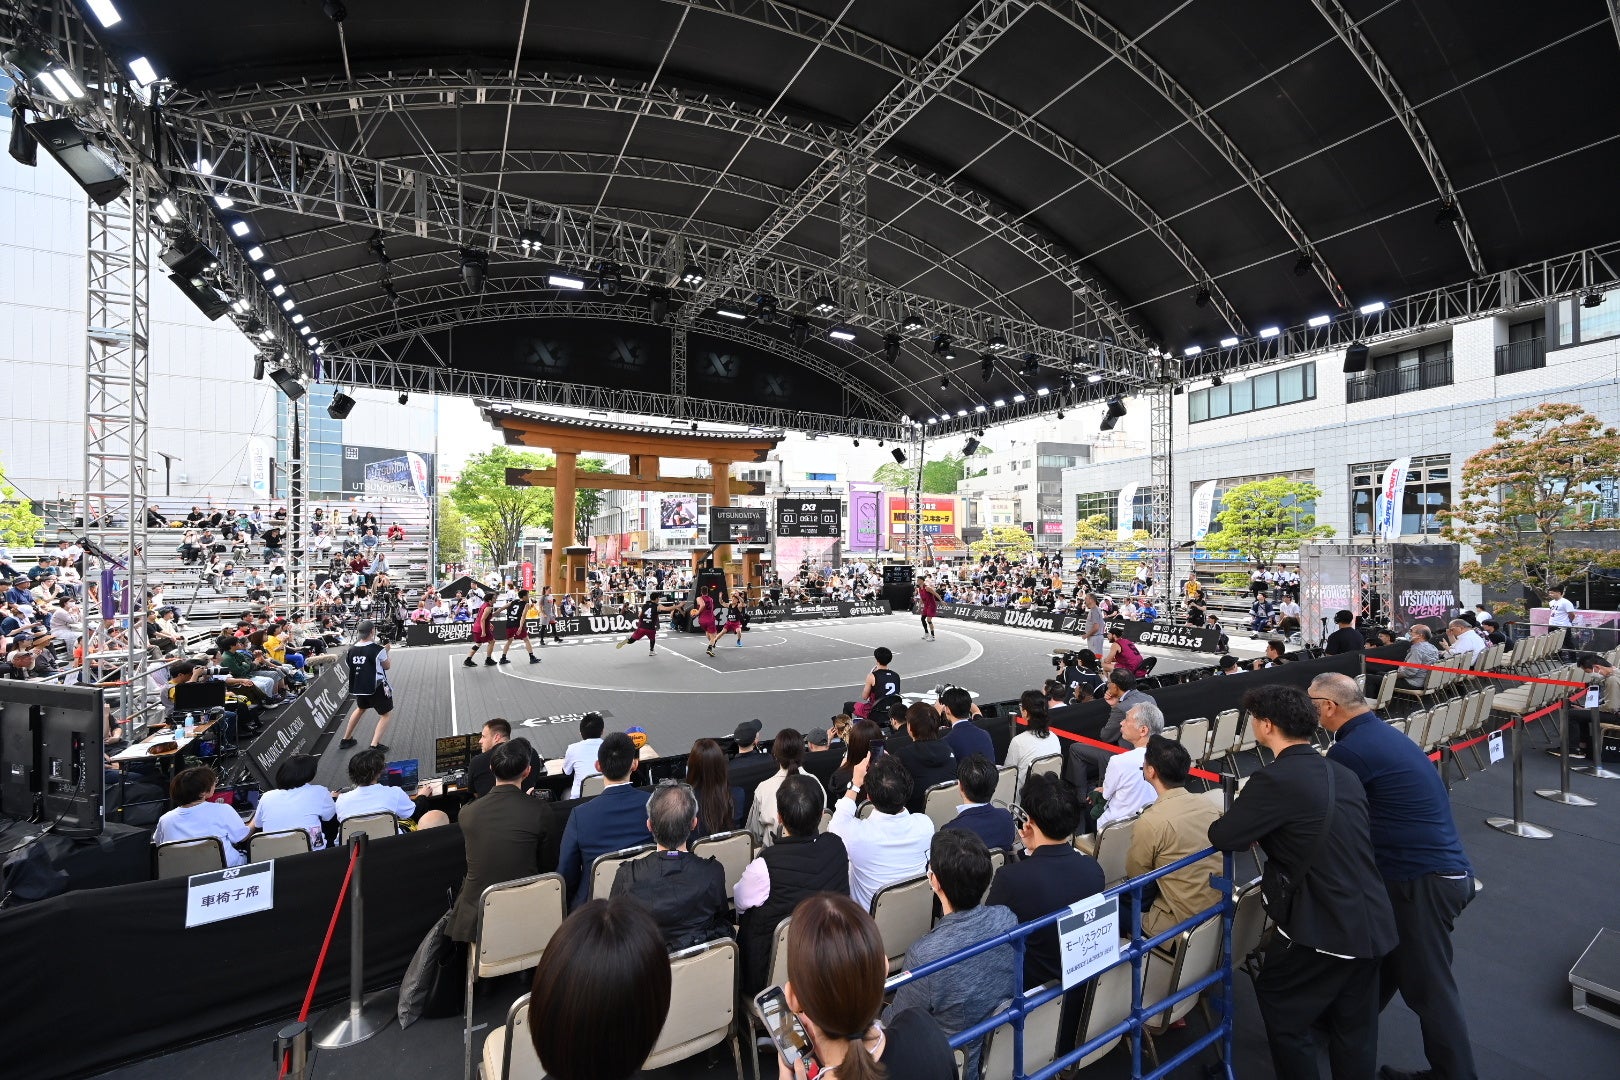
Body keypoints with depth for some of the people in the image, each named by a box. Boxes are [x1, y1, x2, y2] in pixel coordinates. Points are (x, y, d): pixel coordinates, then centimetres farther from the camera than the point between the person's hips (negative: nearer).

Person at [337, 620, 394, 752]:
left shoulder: (352, 649, -2)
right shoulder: (378, 649, -18)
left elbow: (352, 667, 14)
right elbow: (387, 666, -3)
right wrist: (386, 651, 11)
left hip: (358, 687, 6)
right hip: (376, 687, -6)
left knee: (360, 708, 33)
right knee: (386, 714, 7)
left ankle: (345, 739, 42)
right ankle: (374, 745, -5)